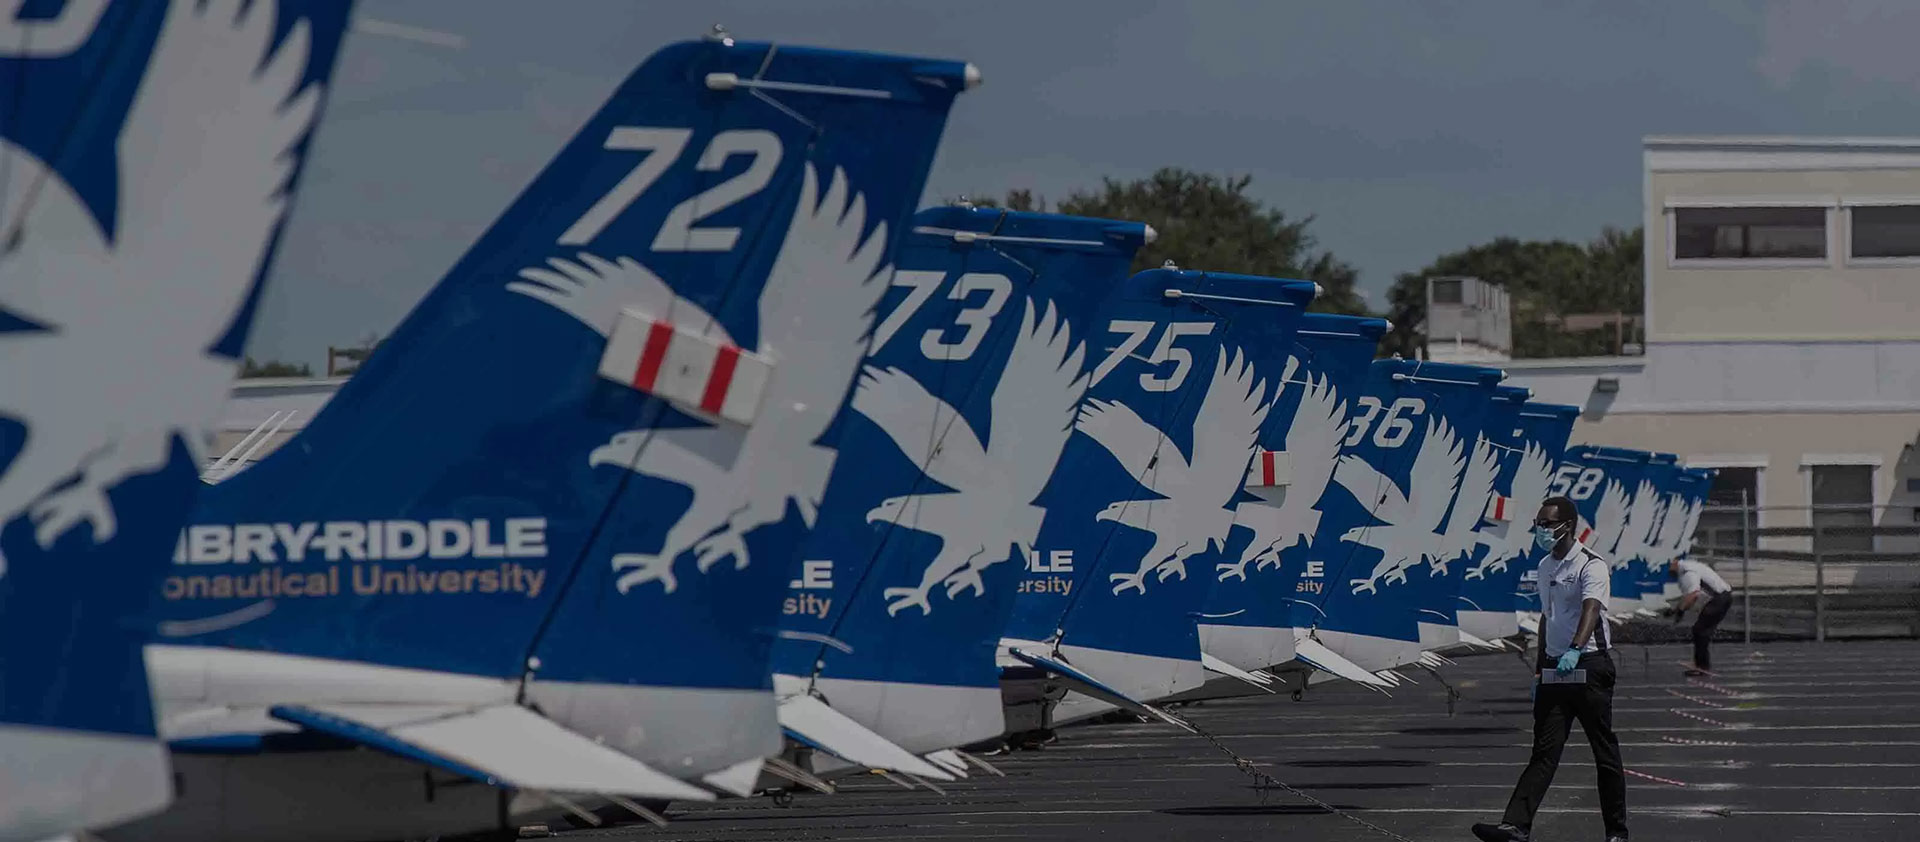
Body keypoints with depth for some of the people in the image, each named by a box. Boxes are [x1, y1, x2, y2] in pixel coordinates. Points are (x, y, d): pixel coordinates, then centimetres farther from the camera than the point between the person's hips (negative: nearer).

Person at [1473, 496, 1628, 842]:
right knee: (1545, 751, -3)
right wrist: (1539, 670, 23)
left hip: (1589, 666, -7)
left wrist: (1575, 650, -42)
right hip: (1555, 667, 7)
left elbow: (1591, 609, -26)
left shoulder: (1591, 565, -10)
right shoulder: (1545, 567, 15)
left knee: (1605, 751, 3)